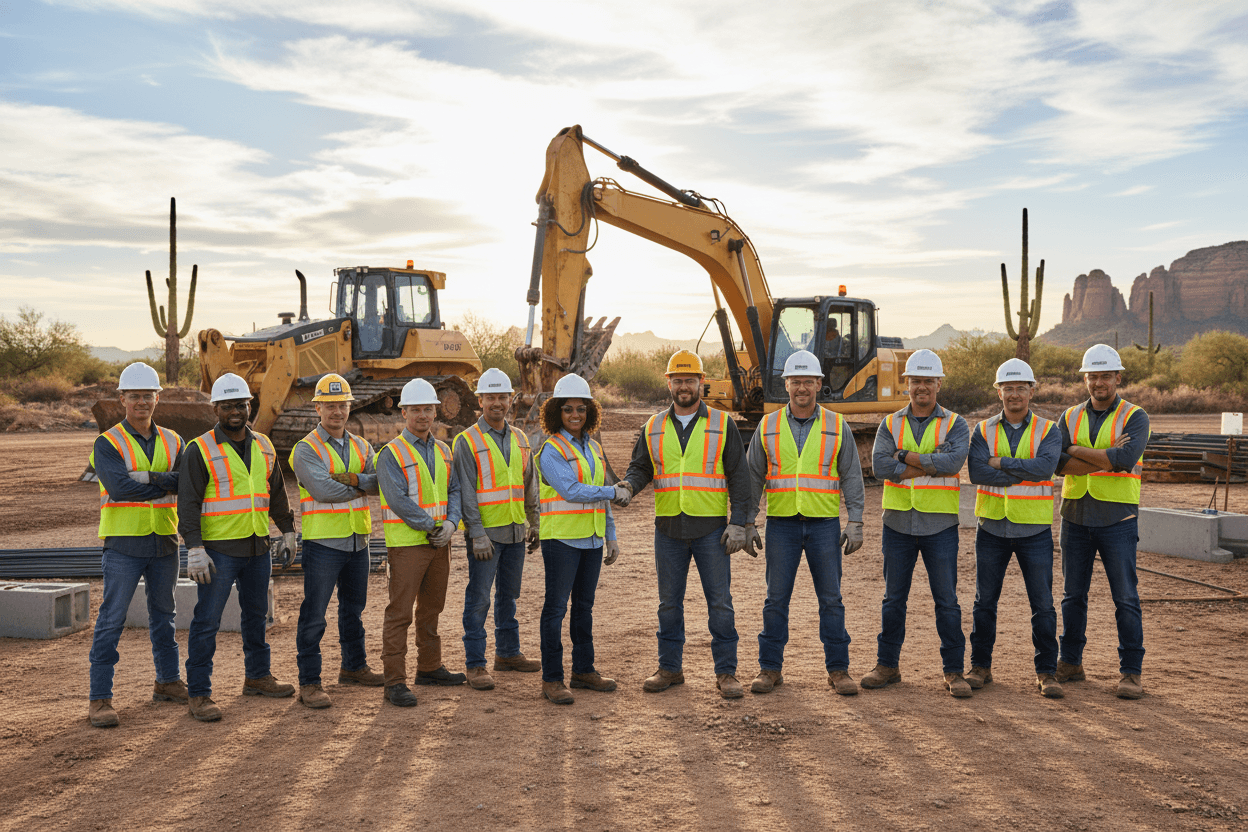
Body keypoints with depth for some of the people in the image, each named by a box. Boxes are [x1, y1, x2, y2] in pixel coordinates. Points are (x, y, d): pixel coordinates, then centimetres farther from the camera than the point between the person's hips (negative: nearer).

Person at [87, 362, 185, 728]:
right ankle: (100, 699, 3)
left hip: (164, 541, 5)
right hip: (124, 544, -4)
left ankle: (168, 682, 29)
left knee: (163, 615, 16)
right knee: (111, 620, -3)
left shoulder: (172, 442, 8)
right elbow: (121, 487, -20)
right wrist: (168, 482, -15)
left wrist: (148, 477, -21)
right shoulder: (107, 444, -5)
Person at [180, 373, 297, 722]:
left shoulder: (264, 447, 9)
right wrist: (195, 549, -18)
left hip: (258, 548, 6)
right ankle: (199, 694, 3)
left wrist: (287, 531, 15)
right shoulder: (200, 450, -8)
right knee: (207, 621, -4)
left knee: (256, 614, 17)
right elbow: (188, 503, -12)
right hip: (219, 549, -6)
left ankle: (257, 677, 32)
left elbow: (277, 493, 18)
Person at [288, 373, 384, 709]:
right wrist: (362, 486, -10)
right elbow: (322, 489, -21)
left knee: (353, 609, 19)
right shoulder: (306, 449, -7)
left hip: (357, 541, 6)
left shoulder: (361, 447, 11)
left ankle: (353, 667, 34)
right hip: (323, 542, -6)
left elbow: (379, 481, -6)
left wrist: (352, 478, -22)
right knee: (314, 615, -3)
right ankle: (309, 682, 4)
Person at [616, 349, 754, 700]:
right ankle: (669, 668, 20)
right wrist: (626, 488, -11)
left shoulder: (722, 424, 2)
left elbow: (739, 476, 1)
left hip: (711, 527, -2)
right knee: (669, 602, 9)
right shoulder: (654, 428, 10)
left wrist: (739, 523, -6)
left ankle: (726, 672, 9)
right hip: (668, 527, 3)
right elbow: (641, 467, 12)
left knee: (720, 602, 0)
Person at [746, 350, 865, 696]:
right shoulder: (768, 426, 5)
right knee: (776, 599, 4)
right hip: (781, 525, 1)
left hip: (824, 524, 0)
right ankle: (770, 668, 13)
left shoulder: (837, 427, 3)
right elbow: (753, 476, 9)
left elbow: (852, 477, 4)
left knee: (831, 599, 3)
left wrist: (855, 522, -2)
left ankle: (838, 670, 13)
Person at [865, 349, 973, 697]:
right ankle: (887, 665, 21)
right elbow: (880, 465, -11)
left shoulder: (954, 424, 2)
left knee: (947, 600, 3)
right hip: (898, 523, 2)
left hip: (940, 525, -2)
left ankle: (954, 671, 12)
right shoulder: (890, 424, 6)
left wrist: (905, 455, -14)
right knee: (893, 598, 10)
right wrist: (930, 465, -15)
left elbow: (952, 462, -18)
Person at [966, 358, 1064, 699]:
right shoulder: (983, 431, 3)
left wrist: (1001, 462, -16)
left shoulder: (1048, 431, 0)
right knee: (985, 601, 9)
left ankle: (1046, 673, 13)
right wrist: (1024, 474, -17)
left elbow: (1045, 467, -20)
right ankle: (980, 667, 20)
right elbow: (976, 472, -14)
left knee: (1042, 604, 2)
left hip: (1034, 530, -1)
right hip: (992, 529, 1)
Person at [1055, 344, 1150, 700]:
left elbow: (1127, 458, -20)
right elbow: (1061, 463, -7)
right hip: (1076, 517, 4)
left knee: (1125, 598, -1)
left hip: (1117, 519, -3)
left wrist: (1078, 451, -13)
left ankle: (1131, 671, 8)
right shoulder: (1070, 418, 8)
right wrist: (1107, 456, -16)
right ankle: (1070, 664, 21)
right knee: (1073, 594, 10)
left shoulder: (1134, 417, -2)